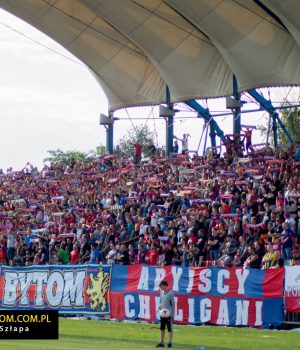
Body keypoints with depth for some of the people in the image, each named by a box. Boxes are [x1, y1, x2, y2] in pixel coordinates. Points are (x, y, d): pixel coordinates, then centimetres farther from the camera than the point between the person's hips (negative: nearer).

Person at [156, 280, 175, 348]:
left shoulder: (170, 293, -10)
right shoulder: (162, 293, 9)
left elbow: (173, 304, -8)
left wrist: (172, 314, -9)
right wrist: (158, 308, -1)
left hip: (169, 314, -7)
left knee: (170, 328, 0)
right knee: (162, 328, 11)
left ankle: (170, 342, 5)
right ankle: (162, 342, 18)